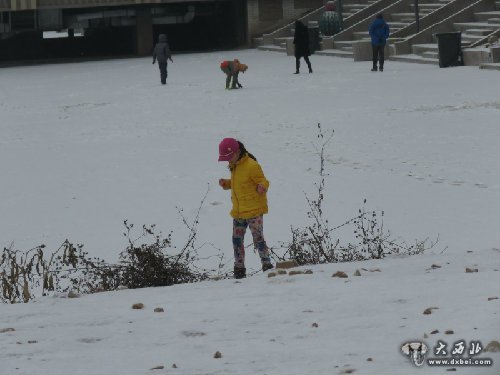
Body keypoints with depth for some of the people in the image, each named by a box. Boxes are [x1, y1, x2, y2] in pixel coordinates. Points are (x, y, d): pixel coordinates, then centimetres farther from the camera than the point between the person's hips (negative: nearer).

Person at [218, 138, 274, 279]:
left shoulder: (251, 166, -17)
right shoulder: (234, 166, 11)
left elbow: (263, 181, -16)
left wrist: (262, 187, -38)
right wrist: (226, 183, 8)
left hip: (254, 211, -9)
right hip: (238, 212, 9)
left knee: (258, 239, -9)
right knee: (237, 240, 11)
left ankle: (267, 266, -2)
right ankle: (239, 270, 19)